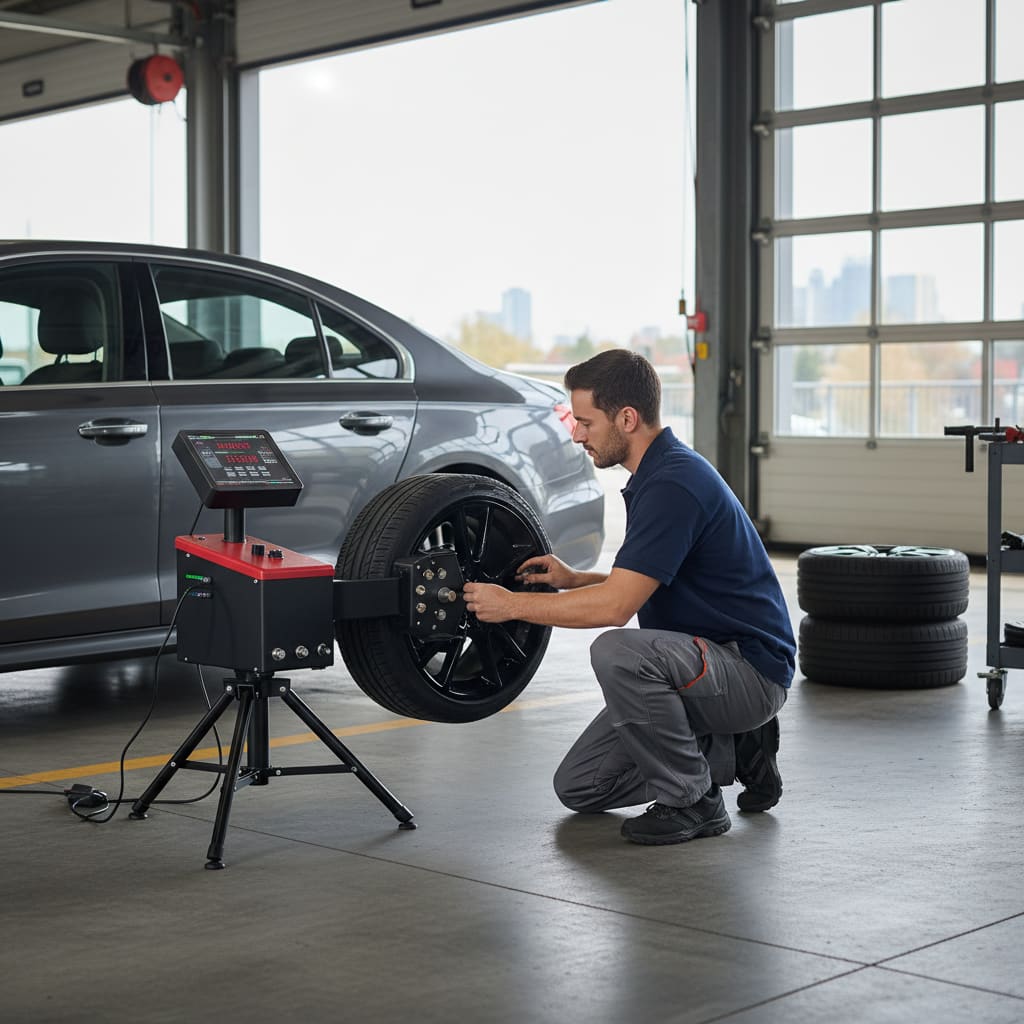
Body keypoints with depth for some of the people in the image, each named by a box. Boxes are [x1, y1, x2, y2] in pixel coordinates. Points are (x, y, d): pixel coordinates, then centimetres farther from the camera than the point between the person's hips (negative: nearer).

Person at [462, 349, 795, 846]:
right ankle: (733, 750, 14)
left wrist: (512, 604, -17)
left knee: (616, 652, -36)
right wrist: (572, 579, 8)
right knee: (580, 786, 5)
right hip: (708, 661, 9)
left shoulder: (674, 484, -23)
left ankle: (693, 801, -16)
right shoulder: (656, 474, 9)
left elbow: (615, 606, -28)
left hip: (750, 669, -9)